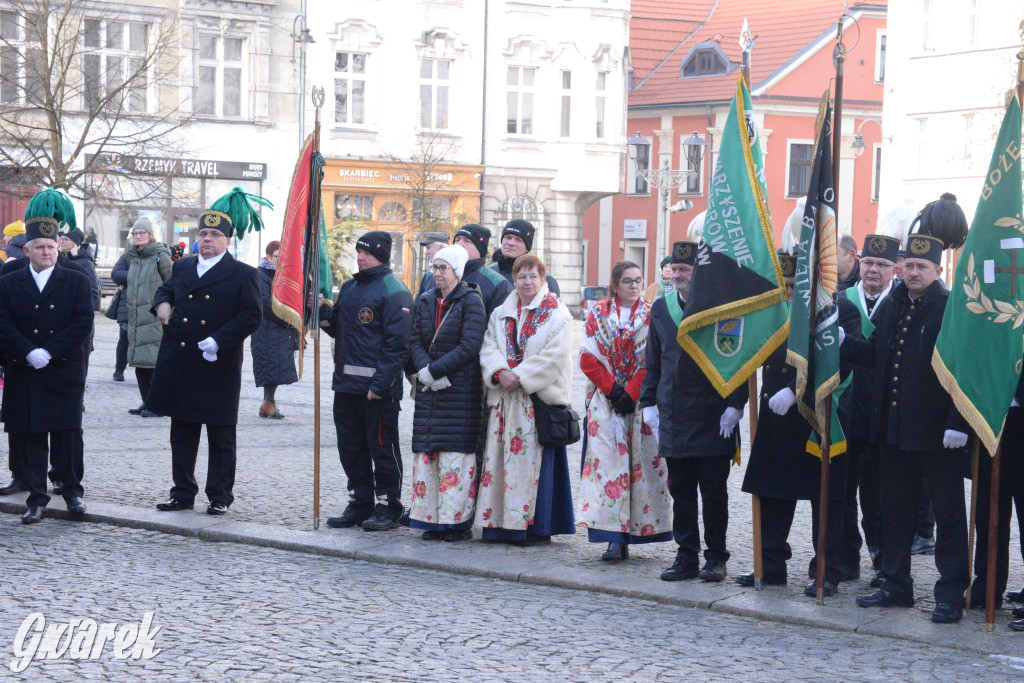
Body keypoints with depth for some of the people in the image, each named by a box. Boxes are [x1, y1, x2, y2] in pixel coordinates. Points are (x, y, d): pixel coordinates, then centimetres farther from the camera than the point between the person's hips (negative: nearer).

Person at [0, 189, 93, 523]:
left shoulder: (76, 282, 5)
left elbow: (83, 323, -6)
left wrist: (49, 352, -14)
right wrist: (29, 353, -16)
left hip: (65, 373, -1)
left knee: (67, 436, 1)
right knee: (28, 439, 2)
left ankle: (72, 490, 16)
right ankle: (36, 499, 8)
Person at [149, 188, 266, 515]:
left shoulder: (243, 275, -4)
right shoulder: (182, 268, 12)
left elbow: (252, 316, -9)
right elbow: (166, 289, 30)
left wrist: (218, 341, -17)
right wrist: (162, 303, 6)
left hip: (218, 366, -5)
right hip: (179, 364, 5)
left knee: (221, 438, 3)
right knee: (181, 434, 11)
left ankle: (220, 495, 12)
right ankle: (182, 493, 20)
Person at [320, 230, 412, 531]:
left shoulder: (394, 292, -10)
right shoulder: (349, 287, 15)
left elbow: (397, 344, -15)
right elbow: (338, 329, 22)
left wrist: (379, 384, -19)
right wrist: (323, 311, 2)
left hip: (378, 388, -8)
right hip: (346, 384, 8)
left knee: (382, 447, 0)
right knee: (350, 448, 11)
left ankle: (388, 507, 9)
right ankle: (359, 504, 21)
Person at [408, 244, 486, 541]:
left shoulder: (471, 302, -5)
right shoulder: (424, 301, 13)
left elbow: (469, 347, -13)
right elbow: (415, 342, 6)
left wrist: (435, 371, -15)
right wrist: (425, 371, -12)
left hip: (461, 391, -6)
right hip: (429, 392, 6)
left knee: (456, 453, -6)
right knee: (427, 453, 3)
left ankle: (458, 522, -2)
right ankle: (433, 519, 8)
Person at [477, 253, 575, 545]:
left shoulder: (557, 314, 0)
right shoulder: (501, 314, 16)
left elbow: (553, 356, -10)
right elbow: (489, 349, 8)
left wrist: (520, 377, -15)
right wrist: (500, 373, -12)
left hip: (540, 397, -5)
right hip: (504, 397, 5)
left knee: (535, 459, -5)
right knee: (501, 459, 3)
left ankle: (537, 527, 0)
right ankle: (501, 523, 9)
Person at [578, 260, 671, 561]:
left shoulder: (652, 315, 5)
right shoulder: (598, 314, 8)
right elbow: (588, 358, 2)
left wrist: (630, 394, -11)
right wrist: (612, 390, -7)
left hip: (641, 400, 0)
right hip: (604, 401, 0)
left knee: (640, 464, -2)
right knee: (607, 461, -8)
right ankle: (616, 539, -11)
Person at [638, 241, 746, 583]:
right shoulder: (661, 308, 10)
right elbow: (653, 362, 15)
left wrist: (734, 405, -9)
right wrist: (649, 404, 8)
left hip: (713, 420, -4)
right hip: (673, 418, 4)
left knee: (714, 491, 2)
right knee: (681, 492, 7)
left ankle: (716, 558, 11)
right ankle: (687, 557, 13)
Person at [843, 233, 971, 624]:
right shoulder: (890, 308, 11)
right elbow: (875, 356, 17)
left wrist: (958, 424, -18)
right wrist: (840, 342, 1)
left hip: (938, 433, -7)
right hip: (894, 430, 7)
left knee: (948, 513, 2)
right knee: (895, 510, 14)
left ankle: (951, 594, 7)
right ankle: (896, 585, 25)